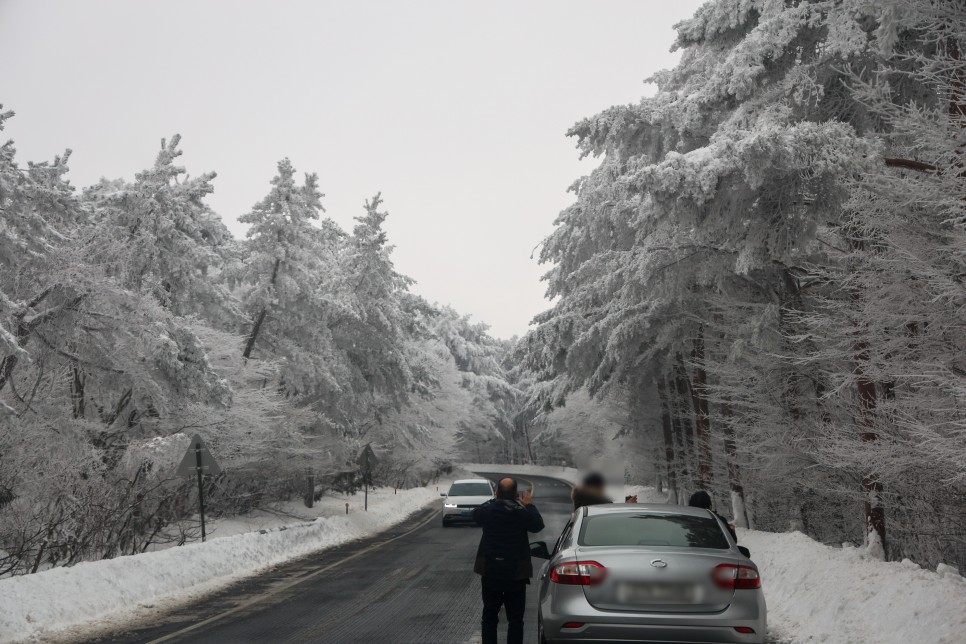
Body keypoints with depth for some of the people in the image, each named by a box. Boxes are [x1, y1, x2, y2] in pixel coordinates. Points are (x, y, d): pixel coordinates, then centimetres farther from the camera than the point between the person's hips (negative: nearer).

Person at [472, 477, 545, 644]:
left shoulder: (487, 509, -11)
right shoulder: (521, 512, -18)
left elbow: (476, 516, 13)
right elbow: (538, 525, 1)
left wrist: (496, 500, 15)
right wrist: (530, 505, 12)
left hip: (490, 571, 2)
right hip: (516, 573, -2)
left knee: (489, 617, 16)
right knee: (515, 619, 9)